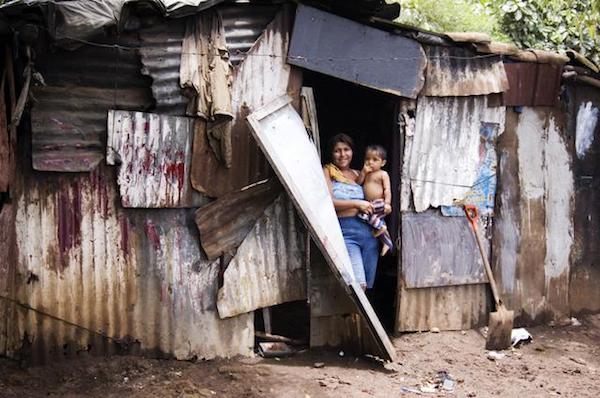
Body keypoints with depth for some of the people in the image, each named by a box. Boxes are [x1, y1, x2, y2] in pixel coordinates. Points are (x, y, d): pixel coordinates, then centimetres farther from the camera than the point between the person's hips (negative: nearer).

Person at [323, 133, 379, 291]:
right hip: (345, 231, -6)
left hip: (369, 230, 6)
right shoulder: (327, 171, 5)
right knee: (358, 284, -20)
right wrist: (356, 203, -11)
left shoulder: (358, 174, 20)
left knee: (366, 285, 4)